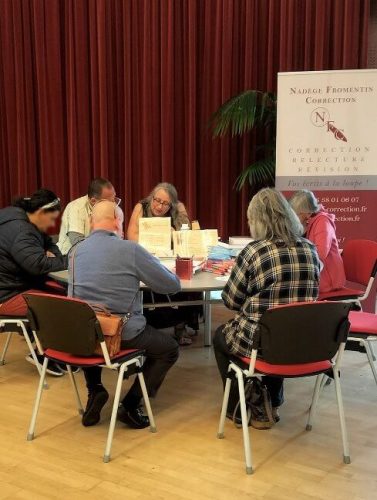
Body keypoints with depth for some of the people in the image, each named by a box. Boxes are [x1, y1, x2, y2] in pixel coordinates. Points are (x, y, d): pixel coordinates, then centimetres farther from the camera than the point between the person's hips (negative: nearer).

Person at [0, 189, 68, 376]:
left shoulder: (23, 222, 7)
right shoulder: (19, 231, -25)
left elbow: (48, 244, 16)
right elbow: (39, 264, -37)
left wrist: (52, 254, -6)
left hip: (18, 284, 10)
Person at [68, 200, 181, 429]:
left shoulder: (76, 251, 4)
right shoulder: (130, 249, -13)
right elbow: (173, 285, -7)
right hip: (122, 334, -5)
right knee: (170, 349, 19)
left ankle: (94, 392, 23)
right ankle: (131, 405, 8)